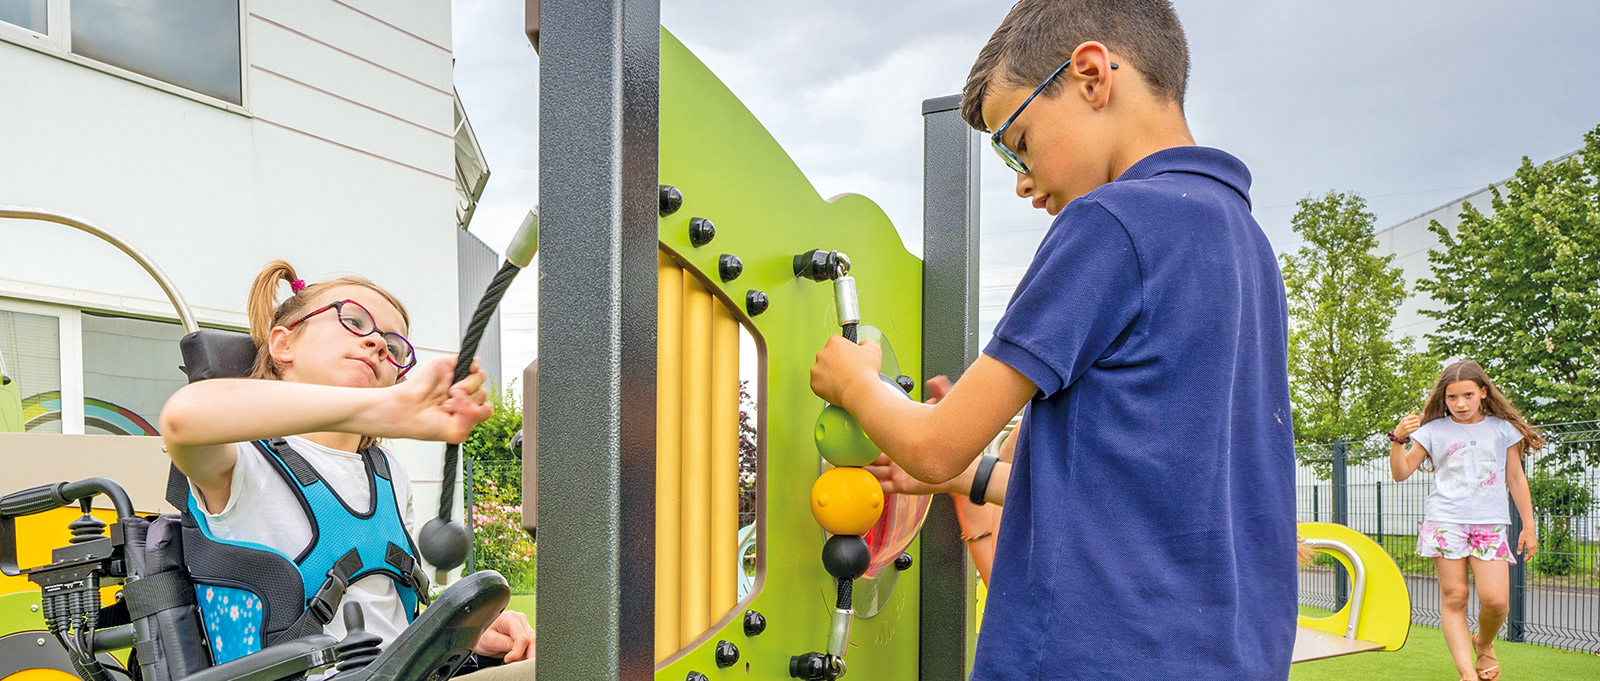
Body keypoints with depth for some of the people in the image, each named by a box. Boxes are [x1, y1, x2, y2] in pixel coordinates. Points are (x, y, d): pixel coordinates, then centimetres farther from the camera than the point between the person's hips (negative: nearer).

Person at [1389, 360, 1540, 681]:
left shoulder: (1502, 428, 9)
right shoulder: (1433, 430, 6)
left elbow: (1516, 479, 15)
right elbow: (1401, 473, 4)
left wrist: (1528, 527, 13)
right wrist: (1399, 439, -12)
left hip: (1490, 523, 1)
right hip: (1445, 521, -1)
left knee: (1496, 600, -9)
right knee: (1454, 597, -4)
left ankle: (1484, 643, 22)